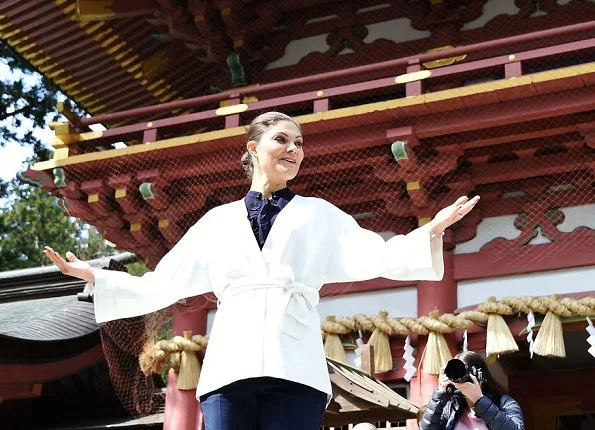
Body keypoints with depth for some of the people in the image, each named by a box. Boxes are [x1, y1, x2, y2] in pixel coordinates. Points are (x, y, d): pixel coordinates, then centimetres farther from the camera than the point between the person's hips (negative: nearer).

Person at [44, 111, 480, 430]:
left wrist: (432, 231, -10)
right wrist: (94, 276, 17)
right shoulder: (218, 220, 21)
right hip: (230, 367, 1)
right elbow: (162, 285, 21)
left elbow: (375, 256, 4)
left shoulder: (318, 214, 18)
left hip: (294, 370, -1)